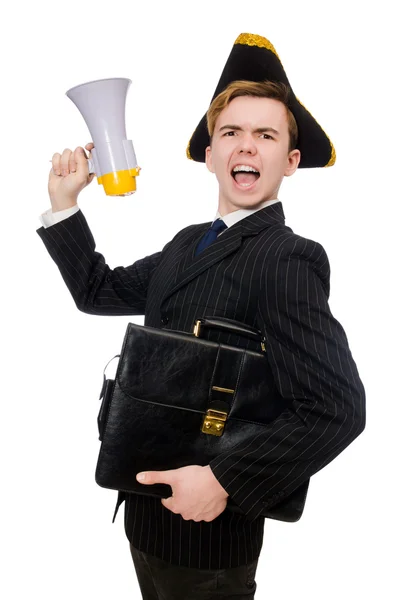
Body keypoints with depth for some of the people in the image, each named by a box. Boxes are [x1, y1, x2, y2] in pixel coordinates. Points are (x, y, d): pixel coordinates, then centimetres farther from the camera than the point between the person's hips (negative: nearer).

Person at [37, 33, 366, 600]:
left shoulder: (288, 259, -20)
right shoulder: (189, 243, 5)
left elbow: (337, 407, -27)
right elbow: (99, 291, 14)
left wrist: (222, 481, -25)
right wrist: (64, 201, 6)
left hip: (206, 531, -7)